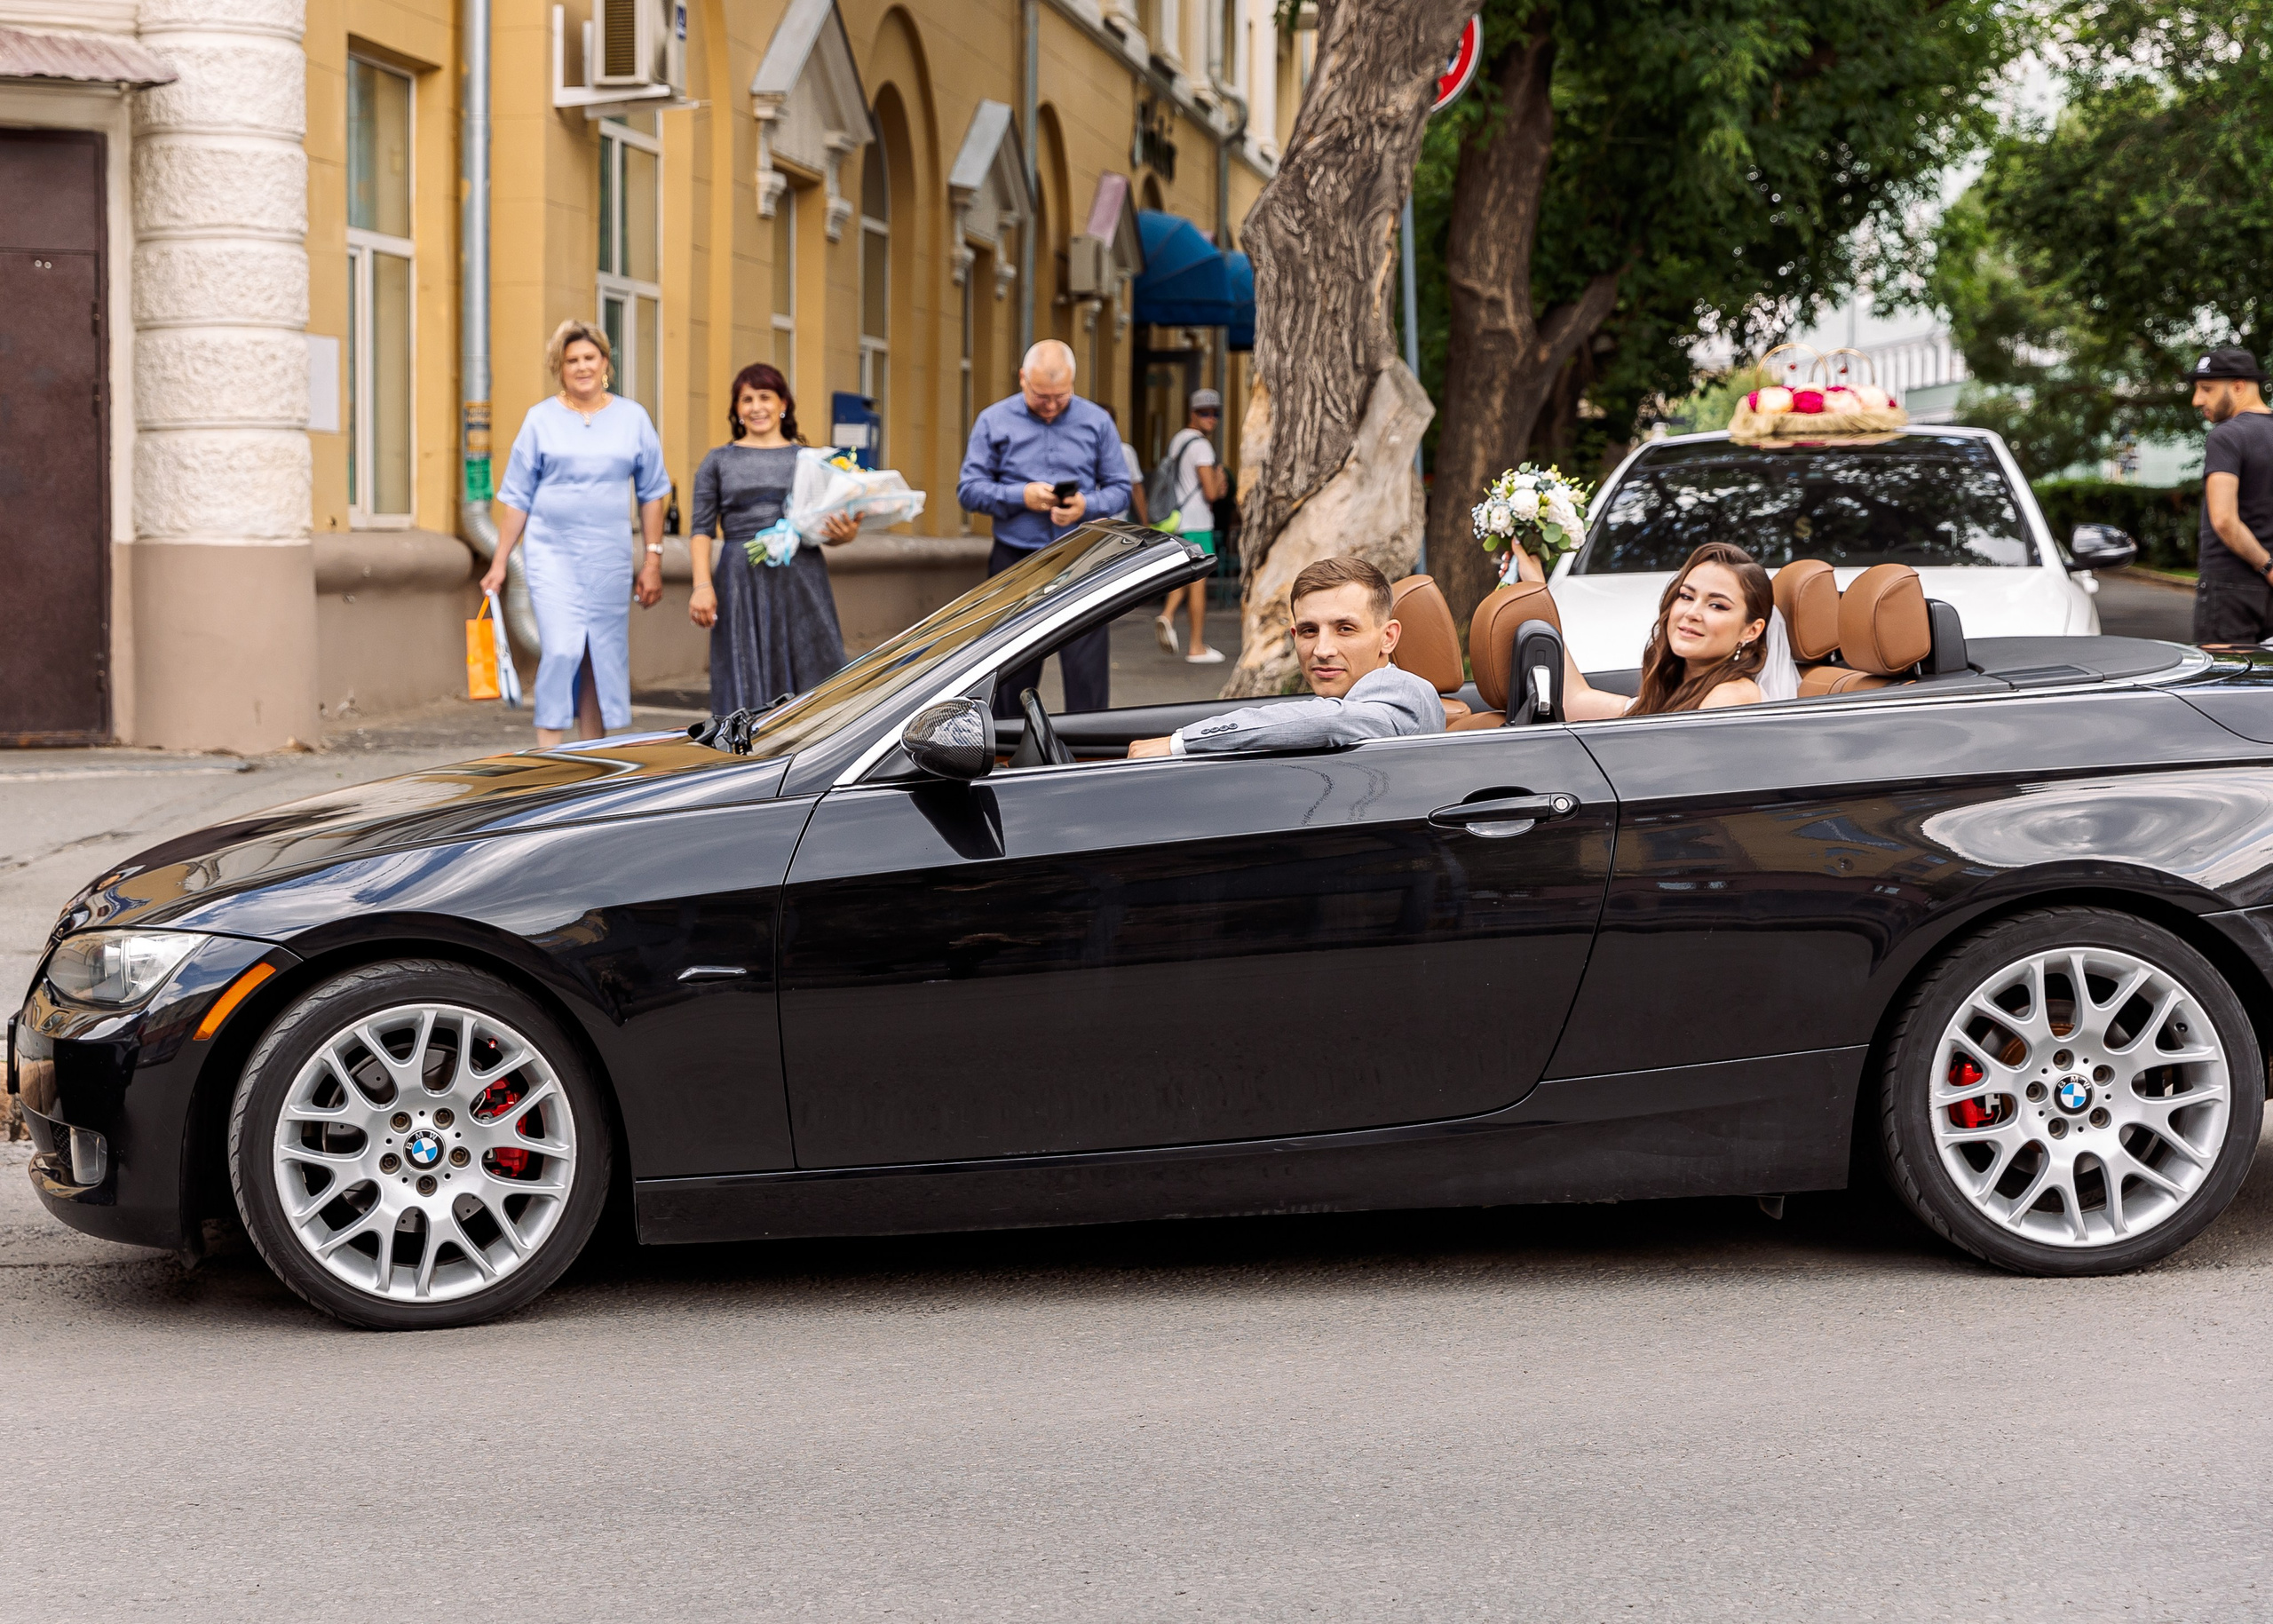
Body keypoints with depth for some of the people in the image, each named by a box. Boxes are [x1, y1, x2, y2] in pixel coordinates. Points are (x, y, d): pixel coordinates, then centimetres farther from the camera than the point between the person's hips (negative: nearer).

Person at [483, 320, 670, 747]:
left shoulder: (632, 418, 7)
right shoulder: (541, 419, 2)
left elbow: (651, 493, 10)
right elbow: (517, 497, 5)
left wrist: (652, 560, 5)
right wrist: (499, 563, 2)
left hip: (610, 559, 2)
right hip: (552, 553, -2)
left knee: (603, 657, 5)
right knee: (561, 650, -16)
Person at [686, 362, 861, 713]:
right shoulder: (719, 460, 12)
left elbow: (828, 531, 14)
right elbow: (702, 530, 8)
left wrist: (846, 534, -10)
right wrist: (702, 585, -6)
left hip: (801, 584, 1)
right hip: (742, 585, -1)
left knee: (811, 678, -5)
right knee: (748, 683, -3)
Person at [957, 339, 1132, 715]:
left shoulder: (1096, 421, 7)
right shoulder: (994, 422, 6)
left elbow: (1120, 490, 8)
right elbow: (969, 490, 3)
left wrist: (1086, 506, -13)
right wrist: (1021, 496, -13)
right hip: (1016, 561, 0)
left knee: (1088, 676, -6)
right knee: (1010, 677, 5)